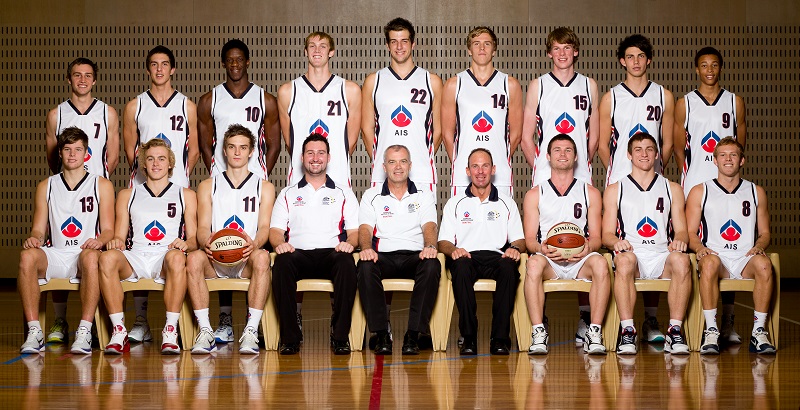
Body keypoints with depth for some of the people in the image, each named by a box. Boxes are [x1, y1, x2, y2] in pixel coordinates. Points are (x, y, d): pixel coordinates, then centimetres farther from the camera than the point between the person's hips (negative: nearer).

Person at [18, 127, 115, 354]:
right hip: (55, 256, 2)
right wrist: (33, 239, -11)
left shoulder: (102, 185, 12)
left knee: (91, 256, -39)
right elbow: (39, 229, 14)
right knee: (27, 256, -31)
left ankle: (84, 332, -40)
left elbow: (108, 230, 5)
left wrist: (99, 241, -18)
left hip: (86, 254, -2)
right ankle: (34, 332, -33)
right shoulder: (45, 187, 18)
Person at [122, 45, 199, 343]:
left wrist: (180, 176, 3)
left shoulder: (187, 106, 10)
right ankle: (141, 321, 1)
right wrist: (145, 167, 0)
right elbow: (130, 149, 11)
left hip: (178, 187, -1)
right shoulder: (134, 106, 11)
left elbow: (194, 150, 10)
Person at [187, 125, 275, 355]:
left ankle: (251, 331, -37)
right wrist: (206, 243, -19)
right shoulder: (207, 187, 18)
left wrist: (255, 244, -23)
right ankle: (205, 331, -32)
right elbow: (203, 227, 7)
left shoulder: (264, 187, 15)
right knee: (193, 258, -33)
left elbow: (264, 227, 2)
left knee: (262, 258, -36)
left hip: (247, 260, -1)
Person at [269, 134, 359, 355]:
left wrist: (349, 243, -11)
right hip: (299, 253, 0)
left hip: (331, 253, 0)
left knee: (346, 262, -37)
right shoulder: (288, 194, 23)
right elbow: (275, 230, 14)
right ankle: (290, 337, -29)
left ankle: (340, 336, -30)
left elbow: (354, 231, 13)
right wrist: (279, 244, -9)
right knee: (282, 263, -36)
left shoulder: (344, 194, 22)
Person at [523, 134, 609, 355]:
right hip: (549, 262, -1)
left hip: (579, 261, 1)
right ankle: (538, 333, -36)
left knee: (599, 263, -33)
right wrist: (542, 249, -17)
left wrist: (588, 247, -15)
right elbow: (530, 239, 7)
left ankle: (594, 333, -31)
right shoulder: (534, 195, 15)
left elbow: (596, 236, 10)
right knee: (534, 263, -36)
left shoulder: (590, 193, 17)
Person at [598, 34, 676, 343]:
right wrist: (617, 172, 8)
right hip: (619, 182, -1)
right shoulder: (610, 98, 7)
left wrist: (657, 171, 6)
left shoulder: (664, 96, 10)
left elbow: (667, 143, 12)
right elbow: (603, 145, 10)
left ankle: (651, 320, 5)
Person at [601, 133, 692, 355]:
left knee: (681, 260, -34)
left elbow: (681, 230, 15)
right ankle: (627, 332, -38)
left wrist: (679, 240, -10)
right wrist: (617, 242, -14)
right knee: (625, 259, -38)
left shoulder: (672, 189, 21)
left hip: (662, 257, 1)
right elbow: (607, 235, 11)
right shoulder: (614, 190, 17)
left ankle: (675, 331, -32)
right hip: (631, 255, -1)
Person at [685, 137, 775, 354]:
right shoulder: (699, 192, 13)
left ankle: (759, 332, -28)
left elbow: (765, 233, 18)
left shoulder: (756, 192, 18)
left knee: (763, 263, -34)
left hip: (746, 259, 1)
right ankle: (711, 332, -35)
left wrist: (758, 246, -5)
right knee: (710, 261, -38)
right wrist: (699, 248, -14)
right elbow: (690, 232, 9)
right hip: (715, 257, -1)